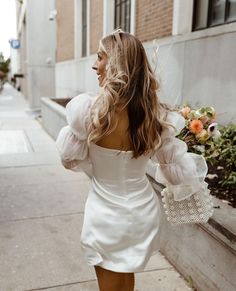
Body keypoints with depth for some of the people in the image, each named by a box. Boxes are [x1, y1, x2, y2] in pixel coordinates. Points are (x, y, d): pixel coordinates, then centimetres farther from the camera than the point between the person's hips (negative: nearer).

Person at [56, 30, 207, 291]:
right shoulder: (158, 116, -13)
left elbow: (71, 160, -8)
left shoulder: (88, 109, -24)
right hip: (143, 212, 3)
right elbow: (178, 172, -4)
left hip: (106, 215, -3)